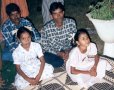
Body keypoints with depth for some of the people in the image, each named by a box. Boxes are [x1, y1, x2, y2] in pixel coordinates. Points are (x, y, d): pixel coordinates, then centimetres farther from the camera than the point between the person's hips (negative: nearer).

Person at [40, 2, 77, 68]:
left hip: (68, 49, 2)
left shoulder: (71, 22, -15)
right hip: (54, 52, -1)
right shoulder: (47, 28, -21)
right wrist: (58, 53, -23)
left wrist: (69, 50, -20)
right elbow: (44, 46, -11)